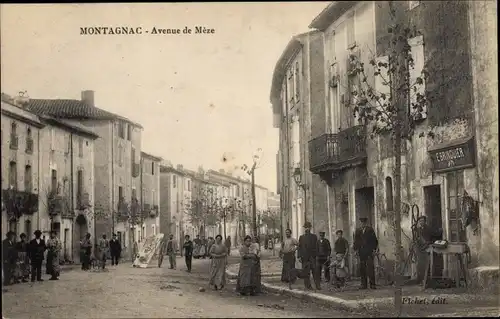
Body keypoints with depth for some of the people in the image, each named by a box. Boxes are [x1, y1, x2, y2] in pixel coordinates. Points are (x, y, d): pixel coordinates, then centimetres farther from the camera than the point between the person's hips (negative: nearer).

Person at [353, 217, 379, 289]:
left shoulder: (370, 230, 6)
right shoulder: (358, 231, 14)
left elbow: (374, 240, 5)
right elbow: (356, 241, 16)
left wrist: (374, 249, -3)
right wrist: (356, 249, 4)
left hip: (369, 252, -3)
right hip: (361, 252, 3)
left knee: (370, 267, -9)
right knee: (362, 268, 1)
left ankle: (372, 284, -8)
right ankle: (364, 284, 3)